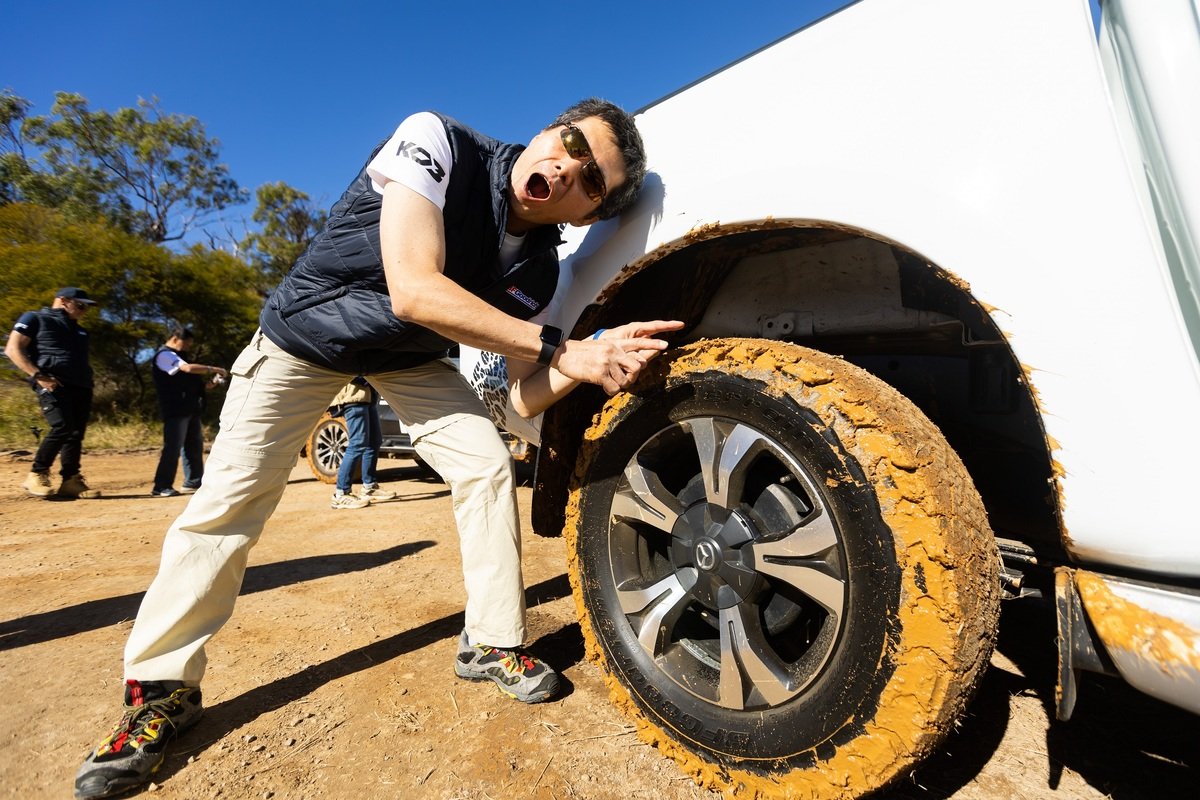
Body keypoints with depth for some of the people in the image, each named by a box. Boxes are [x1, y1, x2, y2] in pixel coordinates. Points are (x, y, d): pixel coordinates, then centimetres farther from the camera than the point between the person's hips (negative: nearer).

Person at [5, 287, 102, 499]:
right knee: (62, 428, -20)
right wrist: (38, 375, -15)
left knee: (77, 433, 1)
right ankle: (36, 475, -5)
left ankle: (71, 481, 3)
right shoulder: (34, 319, 7)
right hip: (52, 384, -7)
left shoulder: (78, 330, 27)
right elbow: (13, 349, -2)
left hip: (81, 386, 7)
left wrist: (87, 382, 11)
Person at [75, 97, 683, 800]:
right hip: (305, 333, -2)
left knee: (490, 466, -12)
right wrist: (559, 348, -39)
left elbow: (525, 395, -15)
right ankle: (163, 688, 16)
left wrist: (590, 361, -35)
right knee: (230, 497, -5)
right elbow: (414, 292, -42)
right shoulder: (437, 143, -27)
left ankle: (492, 644, 5)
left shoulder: (540, 269, -17)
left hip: (409, 357, 3)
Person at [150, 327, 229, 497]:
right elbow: (188, 368, -23)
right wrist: (213, 369, -14)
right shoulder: (164, 355, -6)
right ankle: (161, 487, -4)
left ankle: (193, 482, 16)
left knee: (195, 446, 10)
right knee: (173, 448, -10)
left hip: (190, 409, 10)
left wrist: (210, 385, 9)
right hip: (175, 410, -9)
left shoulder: (177, 357, 24)